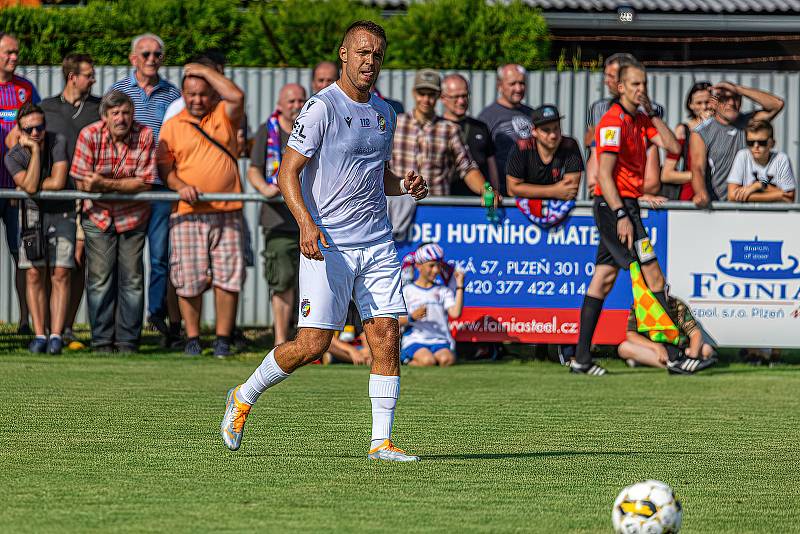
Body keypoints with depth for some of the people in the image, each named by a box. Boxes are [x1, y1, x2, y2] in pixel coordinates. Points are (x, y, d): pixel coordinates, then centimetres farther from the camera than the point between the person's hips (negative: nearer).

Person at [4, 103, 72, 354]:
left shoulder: (58, 142, -15)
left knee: (60, 275, -8)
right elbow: (30, 186, -29)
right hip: (33, 213, 1)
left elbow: (58, 182, -23)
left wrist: (35, 186, -13)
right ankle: (39, 335, -2)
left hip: (62, 213, -1)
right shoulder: (13, 156, -13)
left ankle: (56, 335, -10)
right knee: (34, 275, -5)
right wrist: (34, 149, -27)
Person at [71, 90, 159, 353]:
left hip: (133, 216, 1)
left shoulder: (145, 136, -12)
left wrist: (106, 184, -26)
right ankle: (101, 340, 3)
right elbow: (81, 183, -14)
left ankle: (128, 341, 8)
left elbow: (145, 183, -15)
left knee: (132, 279, 2)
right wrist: (127, 185, -18)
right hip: (98, 216, -1)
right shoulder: (89, 135, -14)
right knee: (100, 279, -4)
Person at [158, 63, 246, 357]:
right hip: (188, 213, 0)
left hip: (227, 212, 0)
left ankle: (223, 339, 3)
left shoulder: (223, 116, 9)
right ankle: (192, 338, 8)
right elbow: (164, 166, 8)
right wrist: (180, 185, -11)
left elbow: (236, 96, -11)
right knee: (190, 278, -2)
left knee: (227, 277, -3)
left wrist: (205, 70, -2)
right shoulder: (172, 125, 11)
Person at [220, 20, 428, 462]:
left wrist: (404, 186, 5)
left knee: (386, 335, -4)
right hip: (327, 244, -6)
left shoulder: (383, 113, 14)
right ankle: (244, 398, 16)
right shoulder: (321, 107, -9)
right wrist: (306, 224, -25)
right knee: (313, 343, -8)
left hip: (377, 243, 6)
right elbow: (287, 173, -11)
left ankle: (381, 442, 0)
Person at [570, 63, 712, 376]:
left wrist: (652, 114, 5)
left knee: (604, 279, 7)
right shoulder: (614, 122, -14)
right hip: (616, 205, -9)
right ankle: (673, 356, -9)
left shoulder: (641, 120, 14)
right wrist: (621, 215, -24)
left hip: (624, 206, 9)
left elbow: (672, 147, 10)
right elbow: (604, 174, -19)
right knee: (653, 276, -9)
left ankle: (581, 358, 7)